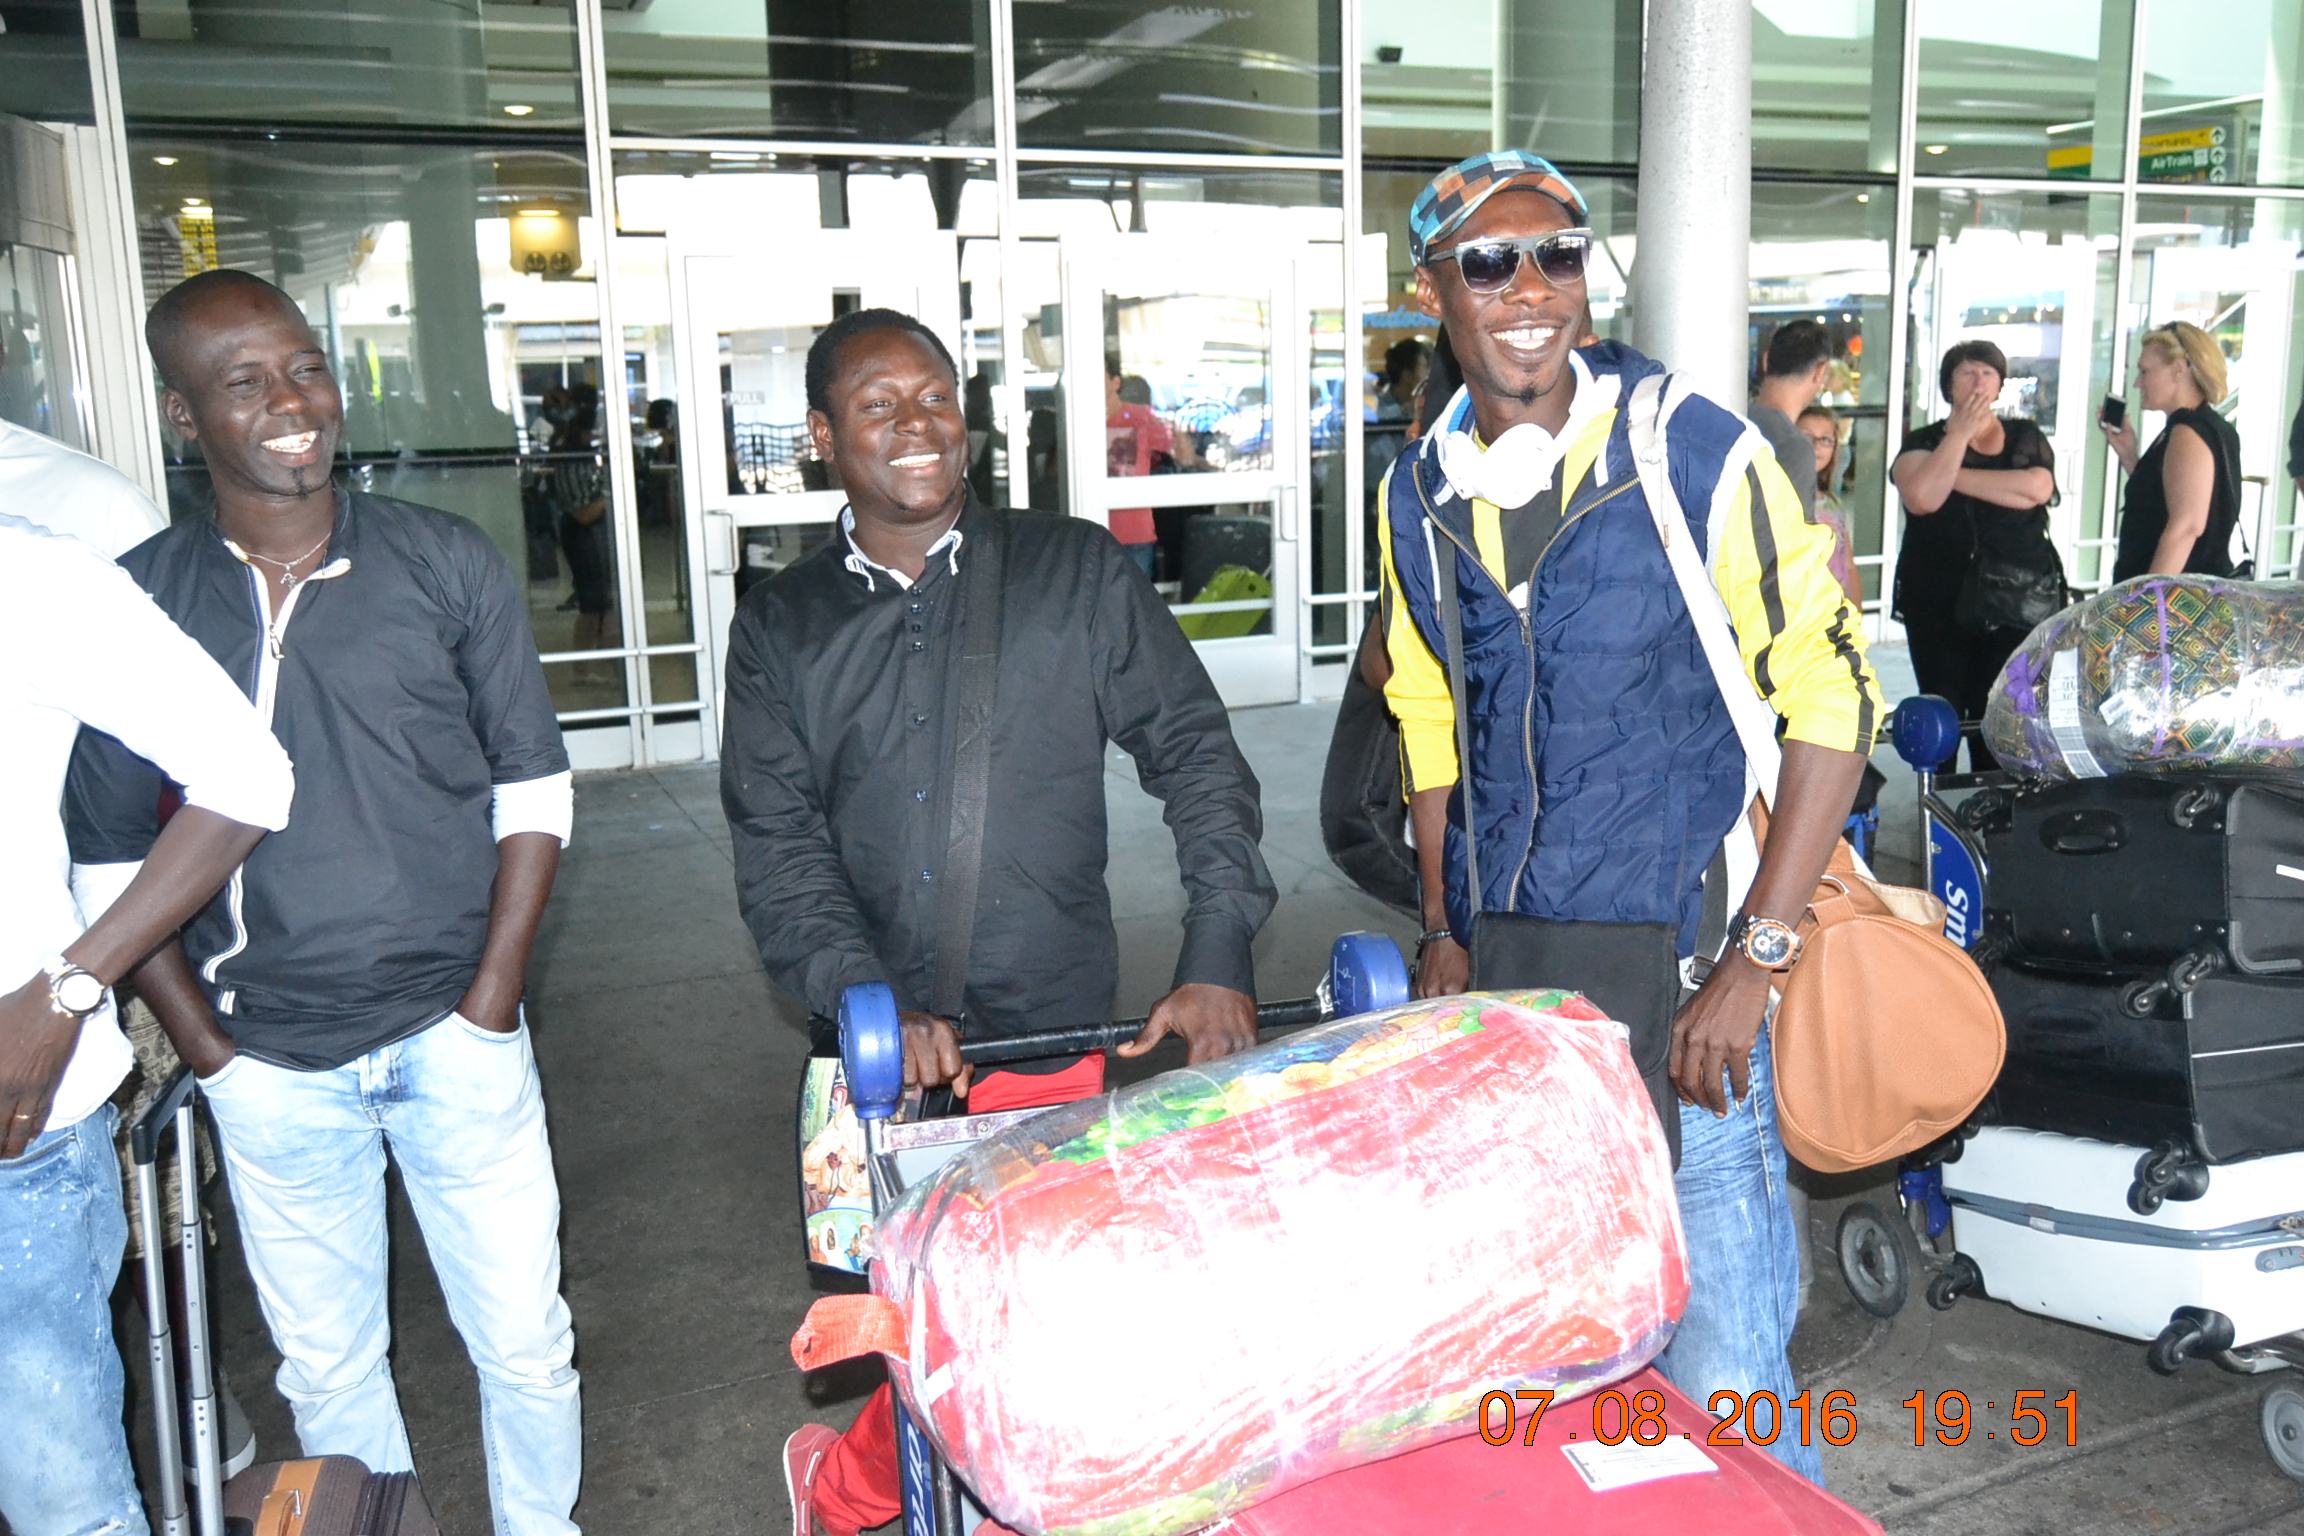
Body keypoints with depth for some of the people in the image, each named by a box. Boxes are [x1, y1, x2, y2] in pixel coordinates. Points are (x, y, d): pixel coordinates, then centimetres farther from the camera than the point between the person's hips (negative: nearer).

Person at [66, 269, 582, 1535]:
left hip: (452, 1038, 0)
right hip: (270, 1068, 1)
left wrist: (490, 1006, -6)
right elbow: (112, 854, 5)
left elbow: (532, 789, 0)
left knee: (523, 1339, 9)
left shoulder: (445, 563, -3)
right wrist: (204, 1046, -2)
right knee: (326, 1364, 15)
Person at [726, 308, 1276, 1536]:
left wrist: (1217, 960, -11)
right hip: (883, 1052, 1)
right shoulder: (780, 627, 6)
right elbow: (777, 845, 0)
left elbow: (1194, 753, 0)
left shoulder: (1075, 573, 2)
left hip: (1056, 1031, 0)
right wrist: (868, 1004, -16)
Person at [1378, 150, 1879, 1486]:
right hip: (1498, 990, 5)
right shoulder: (1420, 494, 6)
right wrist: (1445, 934, 11)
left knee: (1715, 1387, -1)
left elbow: (1833, 700, -9)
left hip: (1679, 984, -4)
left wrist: (1752, 967, -14)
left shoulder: (1698, 452, -8)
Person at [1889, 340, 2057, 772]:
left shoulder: (2026, 437, 11)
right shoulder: (1925, 442, 7)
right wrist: (1959, 433, -8)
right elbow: (1921, 497, -15)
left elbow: (2037, 488, -11)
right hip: (1939, 603, -1)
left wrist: (1955, 475, -11)